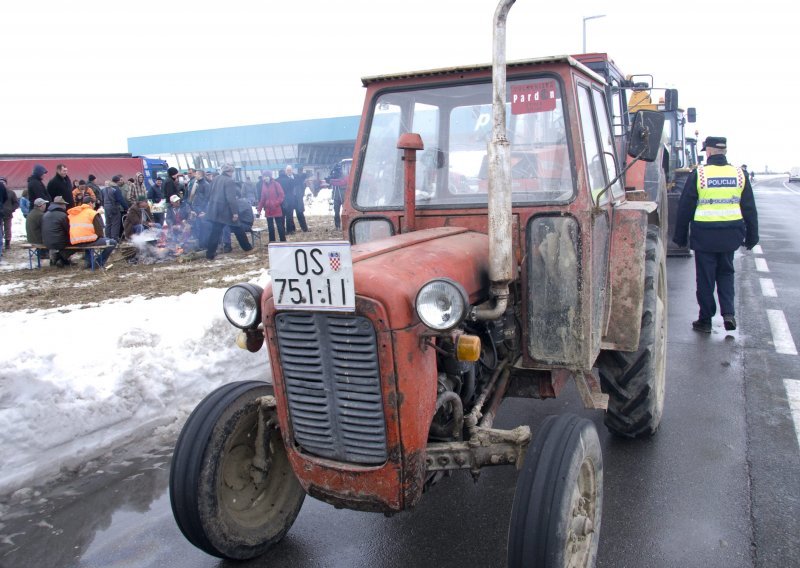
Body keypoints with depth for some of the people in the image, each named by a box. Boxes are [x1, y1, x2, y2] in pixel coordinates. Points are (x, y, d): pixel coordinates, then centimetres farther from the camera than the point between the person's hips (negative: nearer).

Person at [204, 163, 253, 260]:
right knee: (238, 230, 10)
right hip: (226, 211, -7)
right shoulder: (230, 181, -16)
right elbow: (231, 198, -22)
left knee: (215, 232, 6)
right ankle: (247, 247, 23)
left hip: (215, 210, 7)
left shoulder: (216, 179, 10)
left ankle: (210, 254, 3)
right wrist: (235, 212, -20)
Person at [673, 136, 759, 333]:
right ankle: (728, 313, 7)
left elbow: (685, 208, -4)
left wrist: (680, 236, 5)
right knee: (726, 273, 20)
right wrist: (751, 236, 16)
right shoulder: (739, 174, 3)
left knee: (705, 278, 6)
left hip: (704, 234, -3)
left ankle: (705, 320, 13)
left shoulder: (698, 174, -7)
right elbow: (750, 209, 8)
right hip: (730, 234, 3)